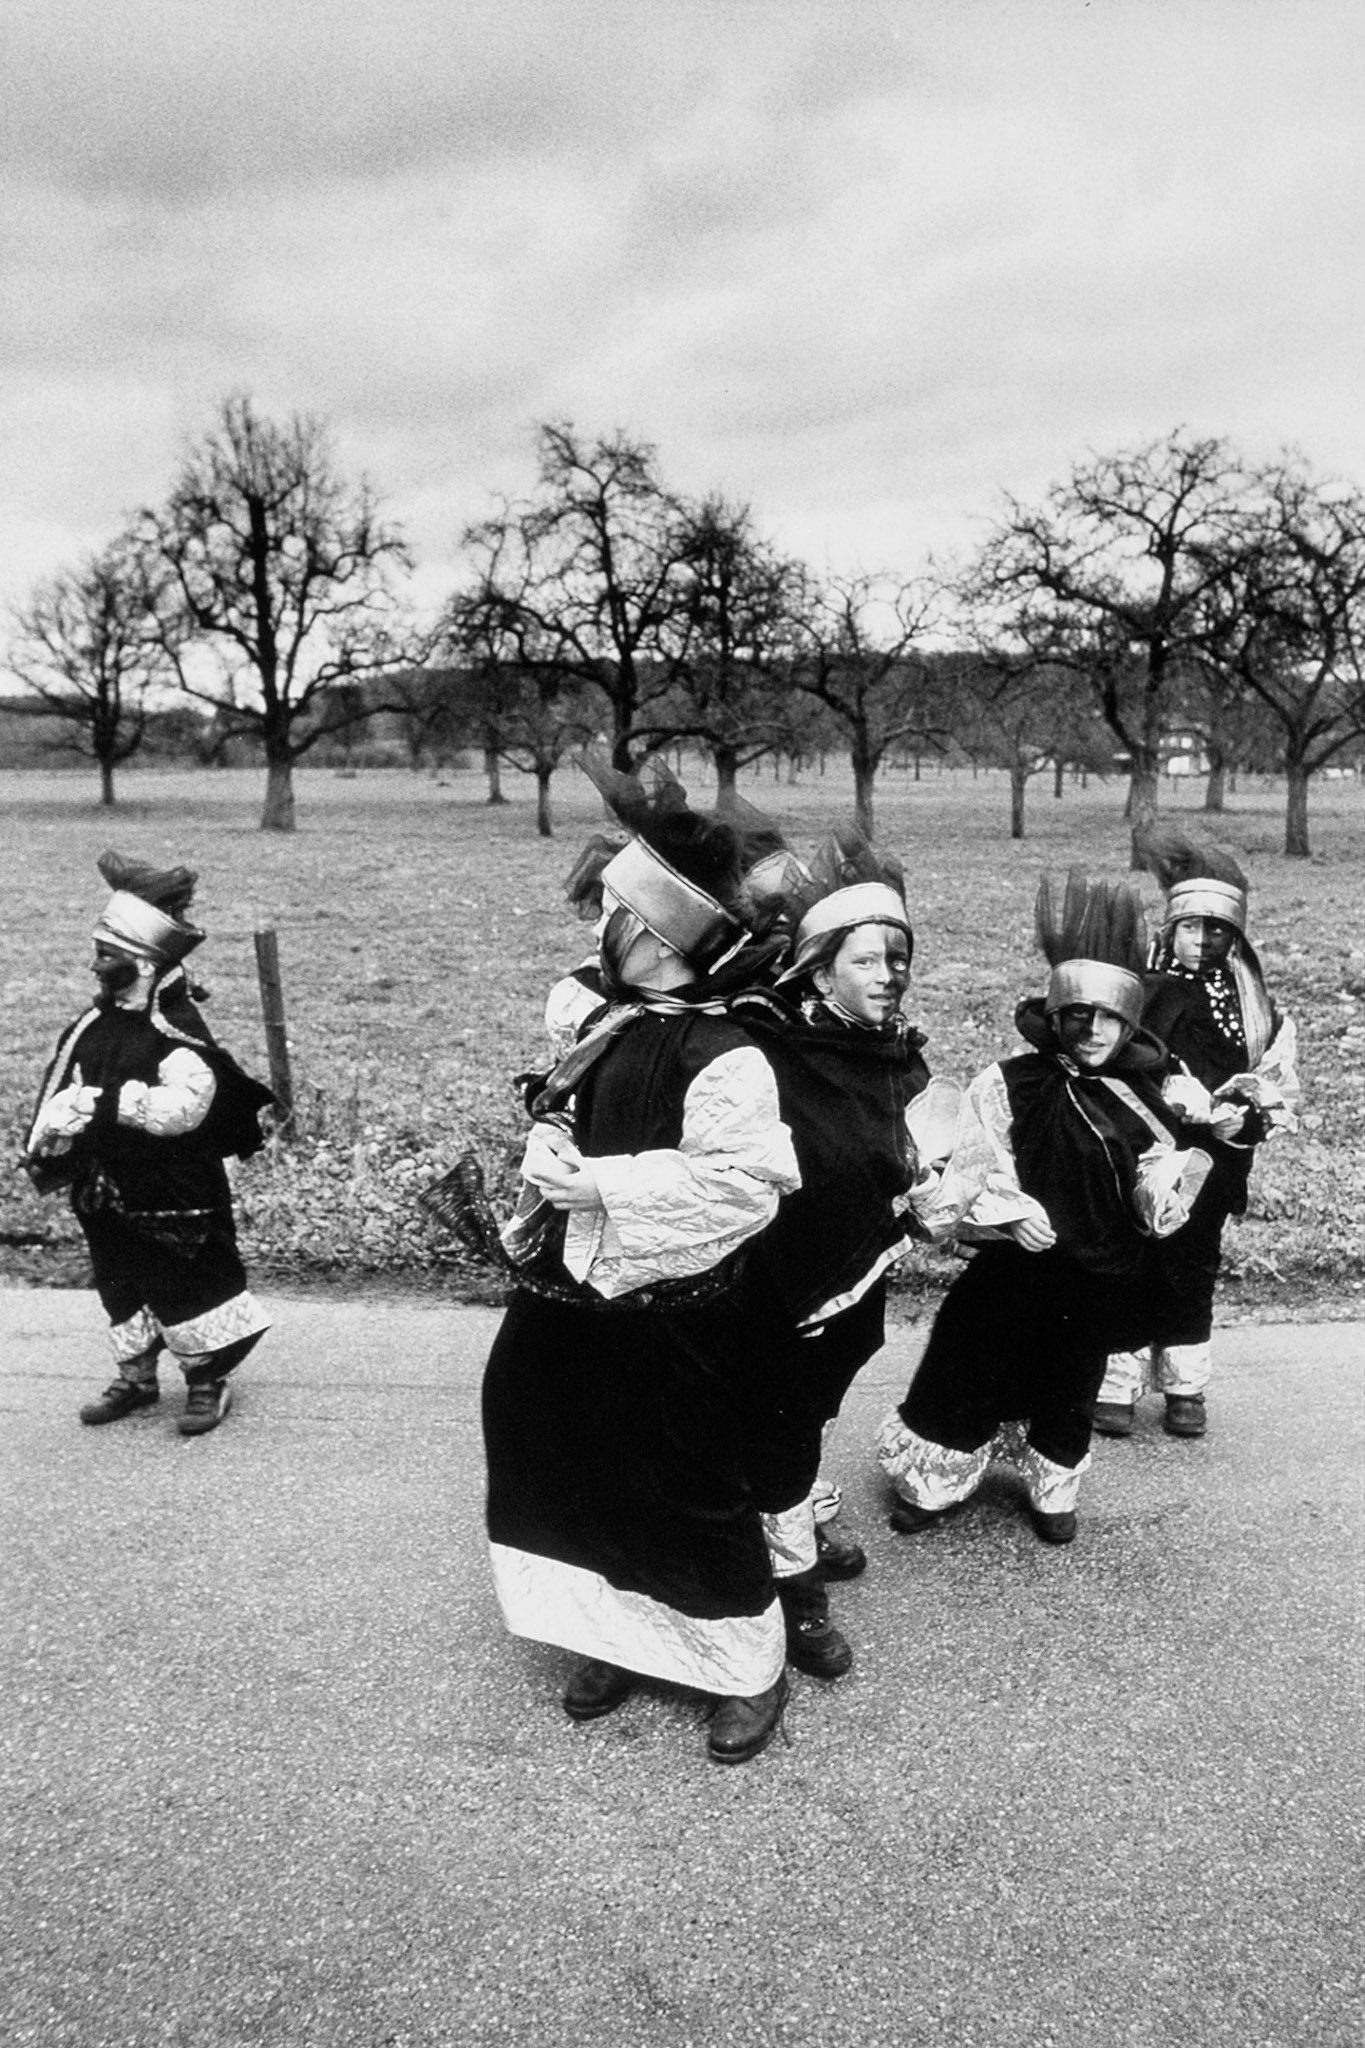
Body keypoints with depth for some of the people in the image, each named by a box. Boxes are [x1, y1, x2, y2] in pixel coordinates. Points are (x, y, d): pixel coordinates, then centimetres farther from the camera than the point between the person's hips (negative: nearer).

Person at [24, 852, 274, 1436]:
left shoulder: (179, 1033, -20)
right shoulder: (93, 1022, 4)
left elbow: (181, 1107, -32)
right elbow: (60, 1081, 7)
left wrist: (104, 1100, -35)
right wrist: (43, 1142, -8)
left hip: (173, 1197, -7)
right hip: (104, 1190, 7)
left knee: (186, 1285, 4)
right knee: (119, 1286, 19)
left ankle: (208, 1381, 23)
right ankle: (137, 1376, 36)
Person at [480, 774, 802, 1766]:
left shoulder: (720, 1053, -21)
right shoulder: (605, 1022, 5)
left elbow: (742, 1182, -29)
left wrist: (600, 1189, -26)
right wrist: (549, 1165, -4)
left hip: (666, 1322, -8)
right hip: (568, 1303, 8)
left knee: (693, 1498, 7)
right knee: (582, 1482, 20)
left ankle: (753, 1667, 32)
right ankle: (618, 1639, 43)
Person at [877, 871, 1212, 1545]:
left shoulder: (1140, 1104, -3)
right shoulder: (1007, 1085, -10)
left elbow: (1158, 1213, -2)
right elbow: (971, 1173, -9)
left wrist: (1188, 1156, -19)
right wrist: (1009, 1210, -26)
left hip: (1100, 1282, 2)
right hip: (1012, 1271, -2)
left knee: (1068, 1391, 19)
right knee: (966, 1378, 8)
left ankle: (1053, 1492, 46)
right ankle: (928, 1486, 33)